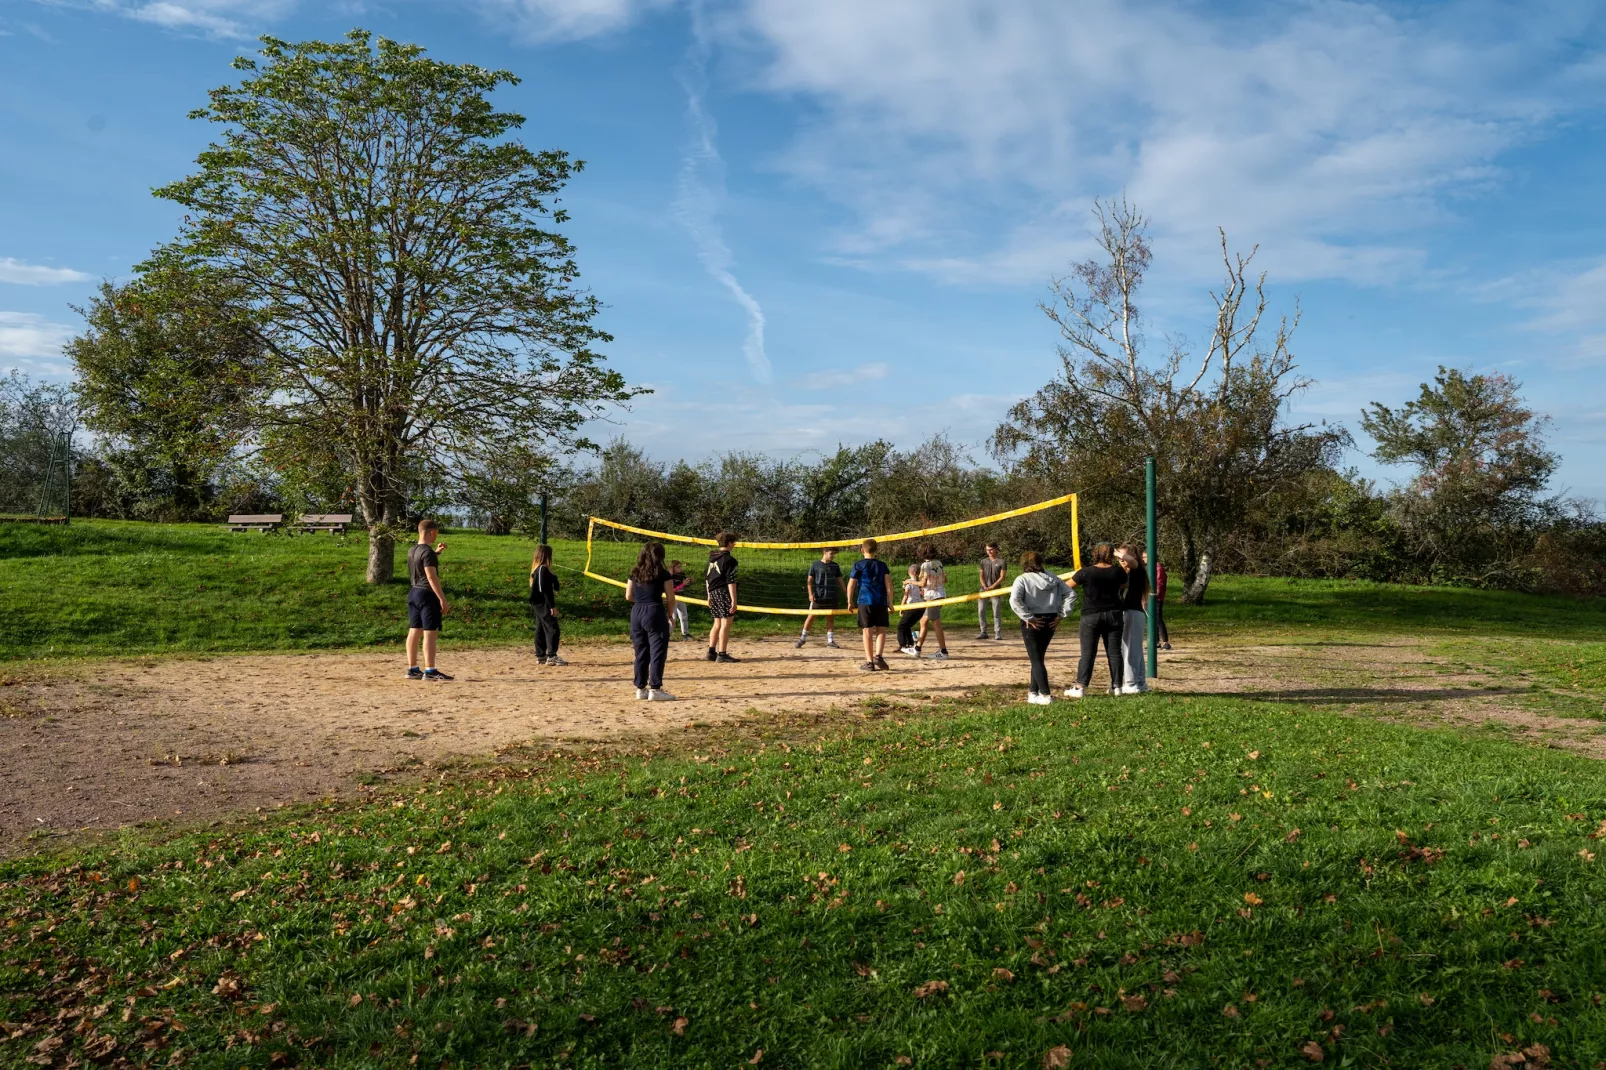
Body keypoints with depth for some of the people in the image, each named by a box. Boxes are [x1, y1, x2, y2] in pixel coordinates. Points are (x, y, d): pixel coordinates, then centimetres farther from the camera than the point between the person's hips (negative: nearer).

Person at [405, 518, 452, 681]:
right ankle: (430, 671, -7)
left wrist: (436, 553, 22)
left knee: (414, 631, 10)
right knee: (430, 632, -7)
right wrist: (442, 599, -19)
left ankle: (412, 669, 14)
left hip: (413, 593, 9)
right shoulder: (428, 552, -16)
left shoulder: (411, 550, 11)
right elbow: (432, 577, -20)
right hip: (427, 594, -9)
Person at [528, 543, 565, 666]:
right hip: (544, 604, -10)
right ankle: (552, 656, -16)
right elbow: (545, 590, -20)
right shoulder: (543, 569, -16)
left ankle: (540, 656, 19)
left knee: (541, 630, 14)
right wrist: (552, 606, -19)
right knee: (552, 629, -11)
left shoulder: (536, 568, 13)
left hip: (538, 604, 10)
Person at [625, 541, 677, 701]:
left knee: (641, 653, 13)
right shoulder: (663, 574, -5)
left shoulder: (635, 573, 9)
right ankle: (655, 689, -2)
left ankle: (641, 688, 18)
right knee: (657, 652, 0)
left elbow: (629, 596, 11)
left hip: (636, 613, 5)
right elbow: (671, 599, -4)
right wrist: (669, 615, 10)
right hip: (655, 613, -5)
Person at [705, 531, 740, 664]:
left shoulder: (711, 558, 13)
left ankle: (711, 652, 14)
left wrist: (709, 596, 23)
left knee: (717, 624, 15)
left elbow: (707, 578, 17)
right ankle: (722, 654, -6)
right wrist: (734, 600, -16)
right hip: (724, 593, -8)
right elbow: (731, 582, -16)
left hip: (713, 593, 8)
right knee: (726, 624, -4)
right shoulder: (729, 560, -11)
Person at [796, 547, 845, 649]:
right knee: (811, 616, 1)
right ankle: (803, 638, 11)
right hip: (818, 597, -2)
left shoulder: (835, 566, 7)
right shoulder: (815, 565, -1)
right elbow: (810, 580, 1)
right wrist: (810, 593, -10)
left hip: (832, 597, 3)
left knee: (831, 618, 6)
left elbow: (840, 581, 12)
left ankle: (830, 640, 14)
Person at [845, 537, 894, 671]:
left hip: (864, 601, -1)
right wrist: (890, 602, 6)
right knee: (881, 630, 8)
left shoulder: (858, 565, 3)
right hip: (881, 602, 1)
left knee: (867, 631, 3)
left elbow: (851, 585, 1)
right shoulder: (882, 565, 8)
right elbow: (889, 584, 1)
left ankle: (869, 662, 3)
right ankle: (878, 655, -12)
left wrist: (850, 601, 12)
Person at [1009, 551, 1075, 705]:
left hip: (1033, 622, -5)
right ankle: (1034, 692, 24)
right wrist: (1061, 614, 3)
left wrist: (1028, 617, -17)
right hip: (1051, 621, 5)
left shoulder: (1023, 579, -9)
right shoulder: (1052, 578, 6)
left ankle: (1046, 695, -5)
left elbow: (1014, 600, -24)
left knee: (1036, 659, 1)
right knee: (1038, 657, 18)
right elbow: (1071, 594, 5)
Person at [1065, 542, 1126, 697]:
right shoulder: (1117, 571, -2)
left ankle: (1080, 687, -6)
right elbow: (1125, 585, 20)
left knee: (1088, 652, -1)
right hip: (1113, 615, 2)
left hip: (1091, 616, -2)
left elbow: (1068, 585, 0)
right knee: (1114, 651, 8)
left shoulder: (1086, 572, -10)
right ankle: (1116, 686, 11)